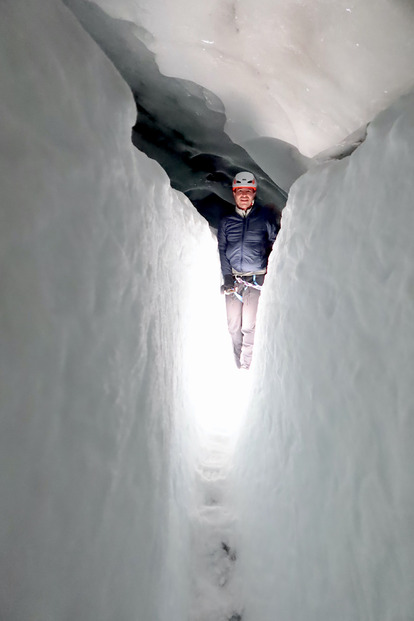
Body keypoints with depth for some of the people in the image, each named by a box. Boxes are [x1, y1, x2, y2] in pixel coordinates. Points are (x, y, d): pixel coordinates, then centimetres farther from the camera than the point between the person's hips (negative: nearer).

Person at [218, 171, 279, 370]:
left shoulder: (265, 217, 7)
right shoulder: (226, 221, 14)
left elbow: (275, 244, 10)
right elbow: (222, 249, 11)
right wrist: (227, 276, -1)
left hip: (257, 278, -2)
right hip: (233, 278, 3)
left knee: (249, 325, -9)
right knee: (233, 326, 1)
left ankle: (247, 367, 5)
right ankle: (239, 368, 14)